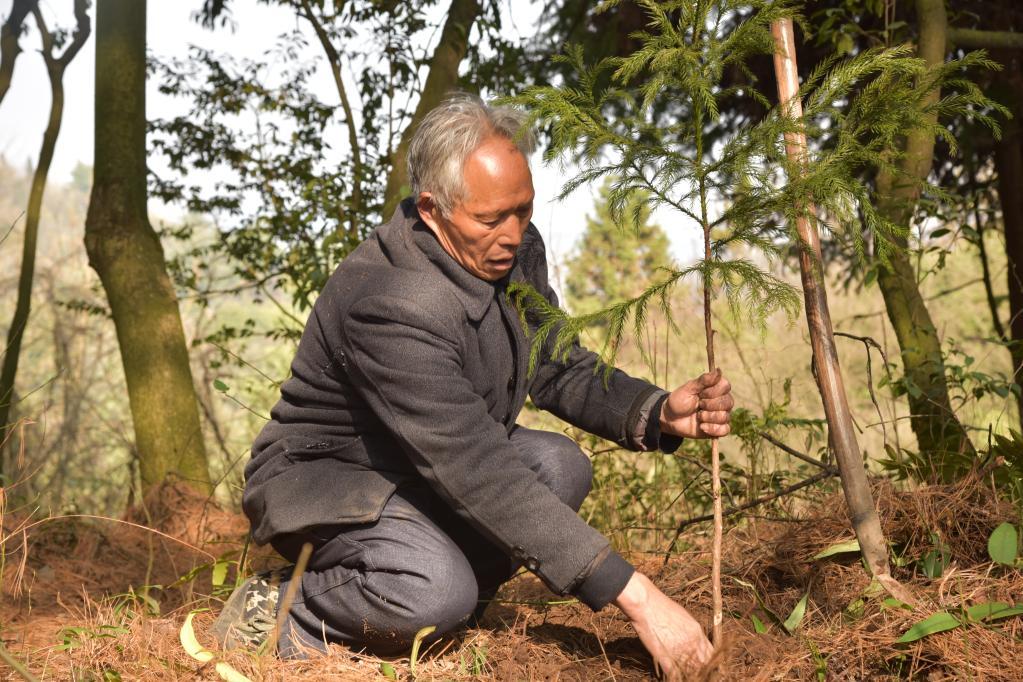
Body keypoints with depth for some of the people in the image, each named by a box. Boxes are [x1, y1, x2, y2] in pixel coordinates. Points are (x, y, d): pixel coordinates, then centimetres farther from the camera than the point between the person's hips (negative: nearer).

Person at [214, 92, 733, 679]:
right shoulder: (391, 302, -34)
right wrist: (633, 594, -38)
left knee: (560, 465, -16)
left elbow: (561, 371, 2)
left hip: (441, 463, 8)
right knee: (437, 591, -34)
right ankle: (282, 611, -6)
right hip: (325, 476, -8)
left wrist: (659, 413, -21)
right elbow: (478, 475, -37)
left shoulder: (515, 251, -8)